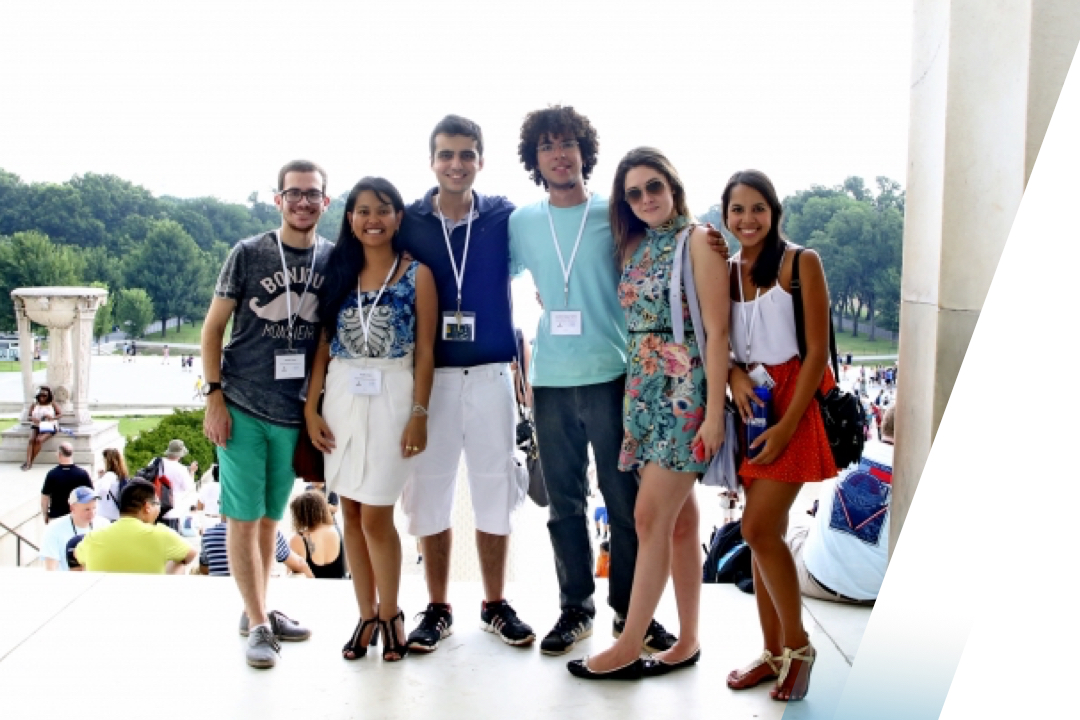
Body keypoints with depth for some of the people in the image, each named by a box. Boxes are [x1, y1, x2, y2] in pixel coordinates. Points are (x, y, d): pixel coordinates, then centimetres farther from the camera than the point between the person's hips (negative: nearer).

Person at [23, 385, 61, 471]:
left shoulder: (53, 404, 0)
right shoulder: (34, 404, 7)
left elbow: (60, 414, 1)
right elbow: (29, 416, 9)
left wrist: (52, 418, -20)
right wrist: (32, 419, -15)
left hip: (49, 427, -3)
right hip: (36, 426, 3)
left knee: (39, 440, -29)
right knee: (31, 439, -27)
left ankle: (31, 462, -20)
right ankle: (28, 462, -35)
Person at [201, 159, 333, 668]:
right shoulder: (247, 254, -4)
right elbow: (213, 327, 0)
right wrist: (214, 397, -7)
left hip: (295, 414, 3)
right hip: (242, 410, -3)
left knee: (271, 516, 14)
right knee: (244, 518, 0)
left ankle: (257, 610, 28)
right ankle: (258, 623, 10)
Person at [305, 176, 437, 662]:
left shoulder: (416, 274, -1)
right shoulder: (338, 272, 8)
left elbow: (425, 351, -3)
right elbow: (323, 346, 8)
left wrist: (419, 414, -9)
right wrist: (311, 408, 1)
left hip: (391, 398, -4)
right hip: (342, 398, 4)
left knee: (376, 515, -3)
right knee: (350, 512, 8)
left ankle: (390, 614, 18)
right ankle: (366, 615, 21)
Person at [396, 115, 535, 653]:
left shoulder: (504, 217, 0)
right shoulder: (408, 222, 2)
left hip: (491, 376, 0)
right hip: (430, 376, 1)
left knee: (495, 491, 7)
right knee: (429, 492, 7)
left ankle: (495, 605, 23)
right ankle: (438, 609, 21)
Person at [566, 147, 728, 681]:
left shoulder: (698, 240, -6)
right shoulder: (633, 246, 13)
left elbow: (716, 330, -12)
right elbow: (631, 322, 13)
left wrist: (714, 410, -16)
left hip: (684, 391, -7)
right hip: (644, 390, 7)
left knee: (650, 516, -6)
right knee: (679, 519, 11)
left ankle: (629, 647, 4)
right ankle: (688, 641, 19)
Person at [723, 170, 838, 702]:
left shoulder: (802, 264, -7)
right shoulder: (726, 272, 9)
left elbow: (817, 351, -11)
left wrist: (787, 425, -16)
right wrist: (734, 374, -9)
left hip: (792, 404, -5)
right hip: (750, 408, 5)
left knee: (757, 529, -12)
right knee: (767, 534, 8)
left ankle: (797, 645, 8)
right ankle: (775, 652, 19)